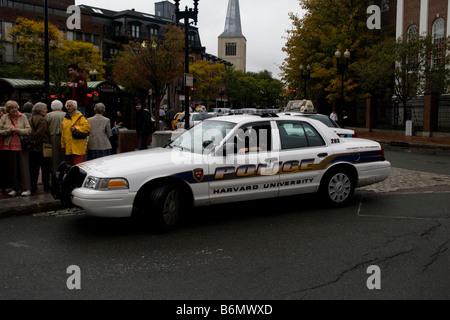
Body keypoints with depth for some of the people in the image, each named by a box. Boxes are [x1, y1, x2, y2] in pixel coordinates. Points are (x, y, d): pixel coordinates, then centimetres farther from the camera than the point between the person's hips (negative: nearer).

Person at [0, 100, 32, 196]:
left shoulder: (23, 117, 2)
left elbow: (29, 130, -5)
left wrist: (17, 130, -15)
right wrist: (9, 131, -14)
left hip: (21, 146, -2)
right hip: (9, 146, 2)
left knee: (23, 167, -3)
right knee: (13, 168, 8)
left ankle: (26, 189, 0)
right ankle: (15, 189, 18)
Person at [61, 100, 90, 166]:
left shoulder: (79, 116, 0)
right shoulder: (66, 117, 19)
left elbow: (87, 126, -8)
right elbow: (63, 132, 21)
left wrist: (76, 128, -16)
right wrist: (63, 145, 16)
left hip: (77, 146, -7)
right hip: (68, 147, 7)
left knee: (77, 164, -12)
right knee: (69, 164, 9)